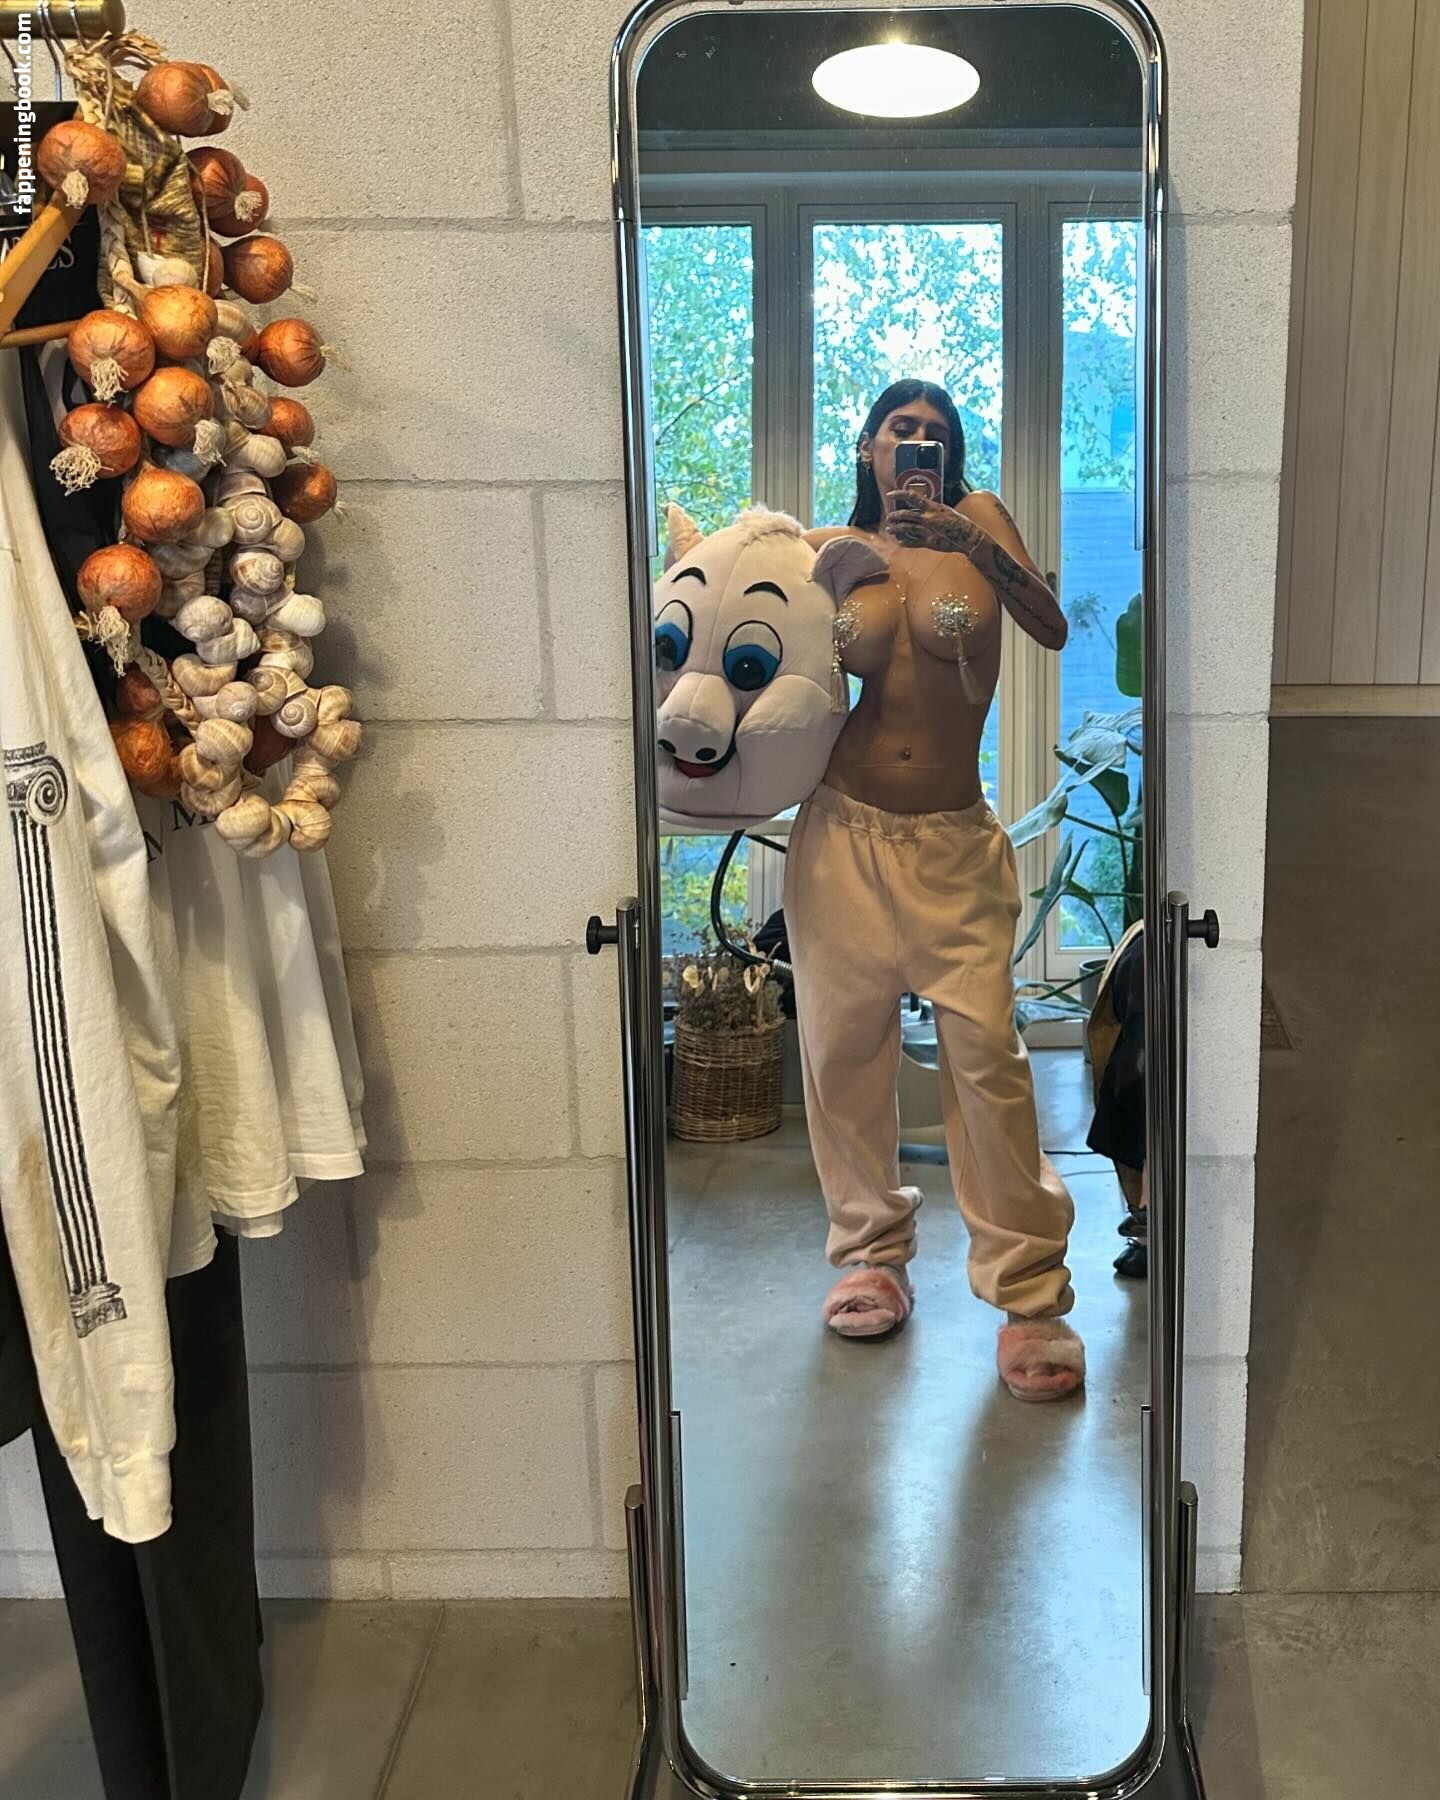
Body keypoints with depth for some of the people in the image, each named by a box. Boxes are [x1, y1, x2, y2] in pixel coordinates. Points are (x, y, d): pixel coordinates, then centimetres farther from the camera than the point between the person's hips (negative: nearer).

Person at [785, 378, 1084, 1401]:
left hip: (957, 844, -2)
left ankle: (1029, 1294, 2)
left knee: (988, 1055, -8)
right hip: (845, 835, 2)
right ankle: (873, 1249, 26)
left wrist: (974, 546, -22)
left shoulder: (978, 521, 6)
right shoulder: (826, 549, 10)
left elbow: (1053, 629, -9)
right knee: (843, 1049, 6)